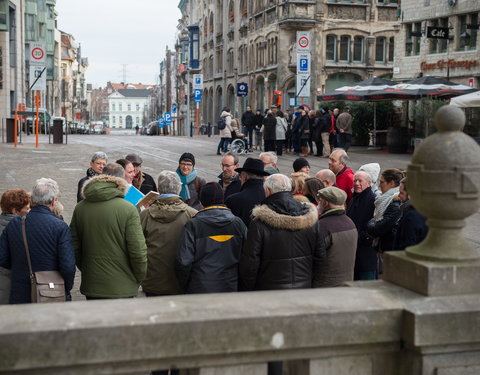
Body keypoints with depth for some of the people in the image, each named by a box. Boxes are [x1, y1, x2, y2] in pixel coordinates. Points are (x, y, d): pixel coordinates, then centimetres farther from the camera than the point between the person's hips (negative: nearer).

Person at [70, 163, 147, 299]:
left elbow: (74, 247, 7)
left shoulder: (80, 208, 1)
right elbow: (138, 251, -13)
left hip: (90, 285, 4)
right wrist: (139, 278, 2)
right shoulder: (128, 209, -13)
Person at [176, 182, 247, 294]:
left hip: (200, 289, -2)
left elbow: (183, 262, -12)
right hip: (231, 289, 3)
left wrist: (185, 286, 5)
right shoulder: (238, 223, -1)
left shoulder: (193, 225, -10)